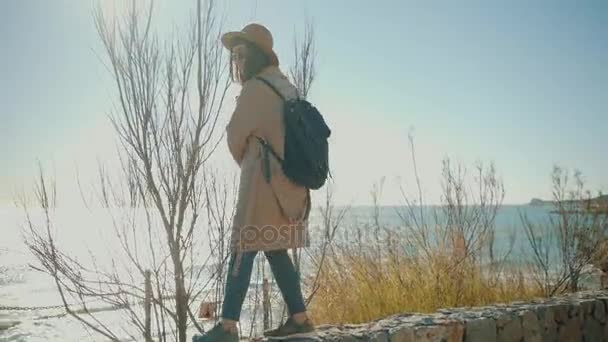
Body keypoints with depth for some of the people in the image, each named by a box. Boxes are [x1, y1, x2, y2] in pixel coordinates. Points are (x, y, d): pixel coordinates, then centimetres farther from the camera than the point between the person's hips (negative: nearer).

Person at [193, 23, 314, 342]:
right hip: (288, 181, 9)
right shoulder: (286, 88, 16)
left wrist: (246, 164, 14)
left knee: (243, 250, -6)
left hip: (264, 181, -9)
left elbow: (235, 136, -5)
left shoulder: (255, 89, -10)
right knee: (276, 250, 12)